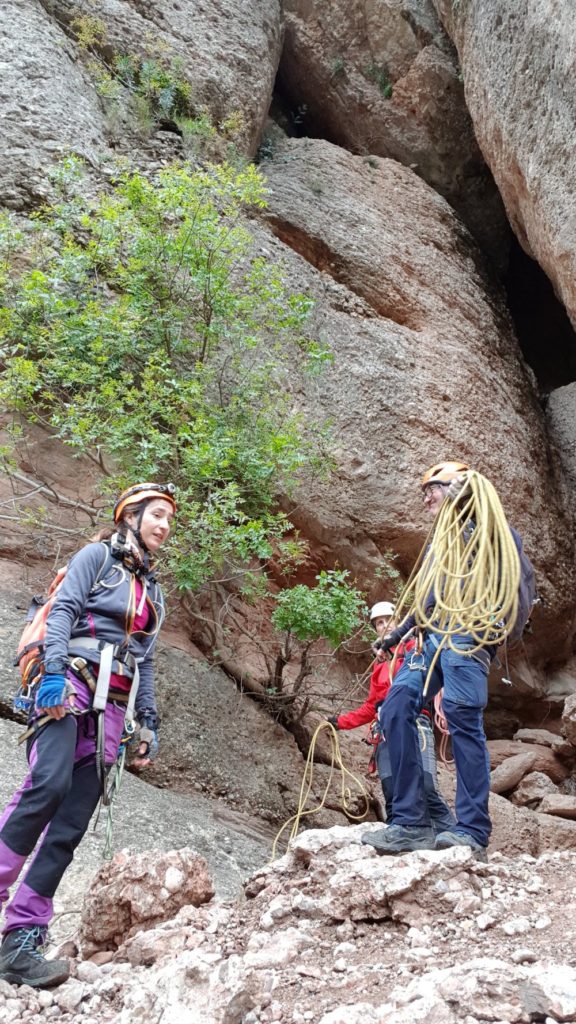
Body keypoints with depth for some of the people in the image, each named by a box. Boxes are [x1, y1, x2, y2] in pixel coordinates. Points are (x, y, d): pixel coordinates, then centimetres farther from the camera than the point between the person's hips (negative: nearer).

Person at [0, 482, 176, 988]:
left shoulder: (153, 590, 24)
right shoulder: (97, 556, 6)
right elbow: (63, 610, -7)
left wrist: (149, 722, 15)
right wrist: (55, 671, -22)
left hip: (112, 709, 5)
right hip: (71, 686, -5)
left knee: (70, 826, -4)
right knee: (48, 785, -30)